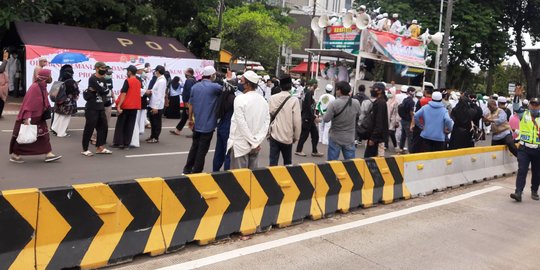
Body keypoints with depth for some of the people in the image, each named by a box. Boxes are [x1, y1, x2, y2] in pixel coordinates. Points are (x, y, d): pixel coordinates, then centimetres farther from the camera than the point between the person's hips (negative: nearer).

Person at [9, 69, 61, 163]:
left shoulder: (42, 87, 6)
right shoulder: (35, 87, -22)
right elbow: (28, 103, -24)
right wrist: (27, 118, -27)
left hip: (39, 117, 9)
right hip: (30, 118, -9)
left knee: (44, 135, 8)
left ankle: (48, 154, 12)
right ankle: (14, 155, 18)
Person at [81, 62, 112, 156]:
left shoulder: (103, 79, 13)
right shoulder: (92, 79, -12)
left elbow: (106, 91, 3)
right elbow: (103, 90, -21)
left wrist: (96, 90, -10)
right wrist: (105, 90, 0)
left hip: (101, 107, 8)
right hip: (92, 108, -8)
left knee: (103, 127, 10)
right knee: (89, 128, -3)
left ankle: (100, 147, 20)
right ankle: (85, 149, 7)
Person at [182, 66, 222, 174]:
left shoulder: (195, 87, 6)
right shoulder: (214, 87, -12)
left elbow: (191, 104, 10)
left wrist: (190, 119, 20)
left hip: (197, 124, 6)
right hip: (208, 124, -6)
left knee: (194, 147, 18)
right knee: (202, 150, 3)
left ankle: (187, 170, 23)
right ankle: (196, 172, 9)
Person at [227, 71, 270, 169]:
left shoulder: (240, 99, -13)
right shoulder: (263, 100, 5)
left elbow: (241, 123, -18)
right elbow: (266, 122, 2)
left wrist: (253, 143, -13)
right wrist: (257, 141, -2)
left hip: (240, 145, -6)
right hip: (256, 146, 6)